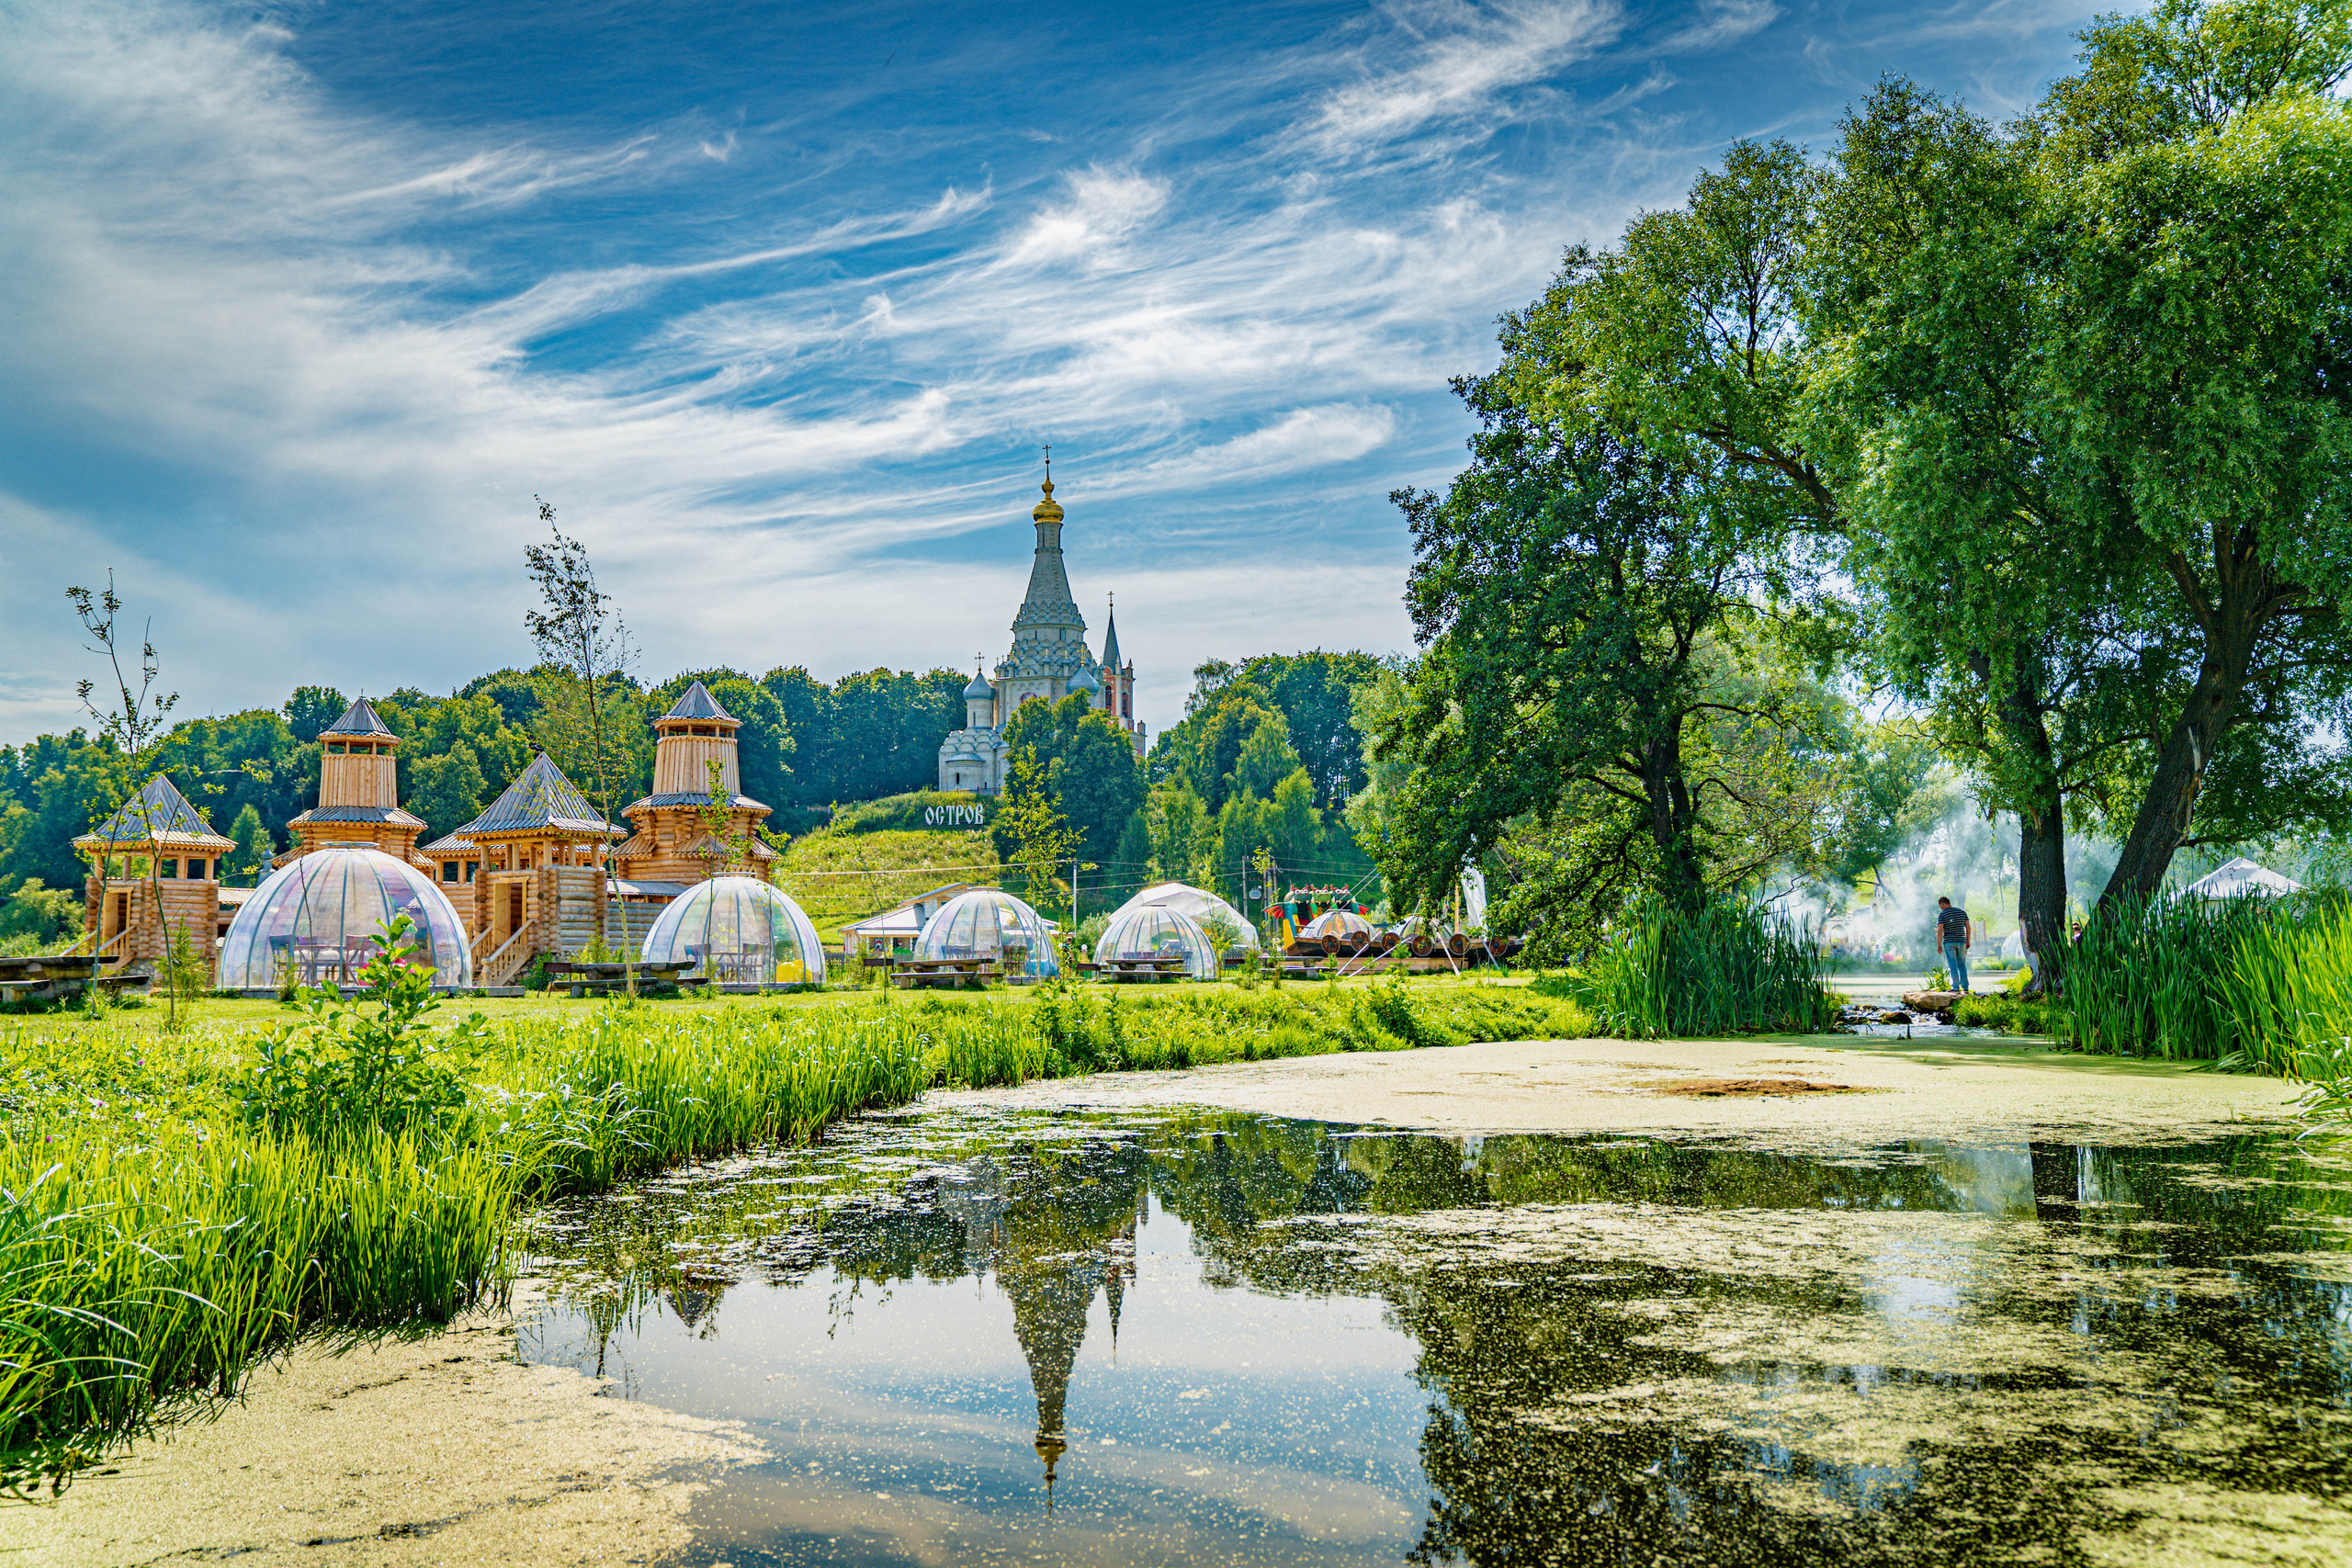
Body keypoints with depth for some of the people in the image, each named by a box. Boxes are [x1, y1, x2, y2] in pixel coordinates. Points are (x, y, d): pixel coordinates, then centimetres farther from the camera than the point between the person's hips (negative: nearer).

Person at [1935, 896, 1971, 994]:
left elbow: (1939, 931, -13)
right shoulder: (1962, 912, 7)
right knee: (1962, 965, 12)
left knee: (1952, 965, 0)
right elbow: (1968, 927, 8)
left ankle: (1956, 987, -3)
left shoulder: (1942, 914, -7)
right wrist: (1968, 941, 16)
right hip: (1961, 942, 4)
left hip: (1949, 942, -4)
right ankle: (1965, 987, 9)